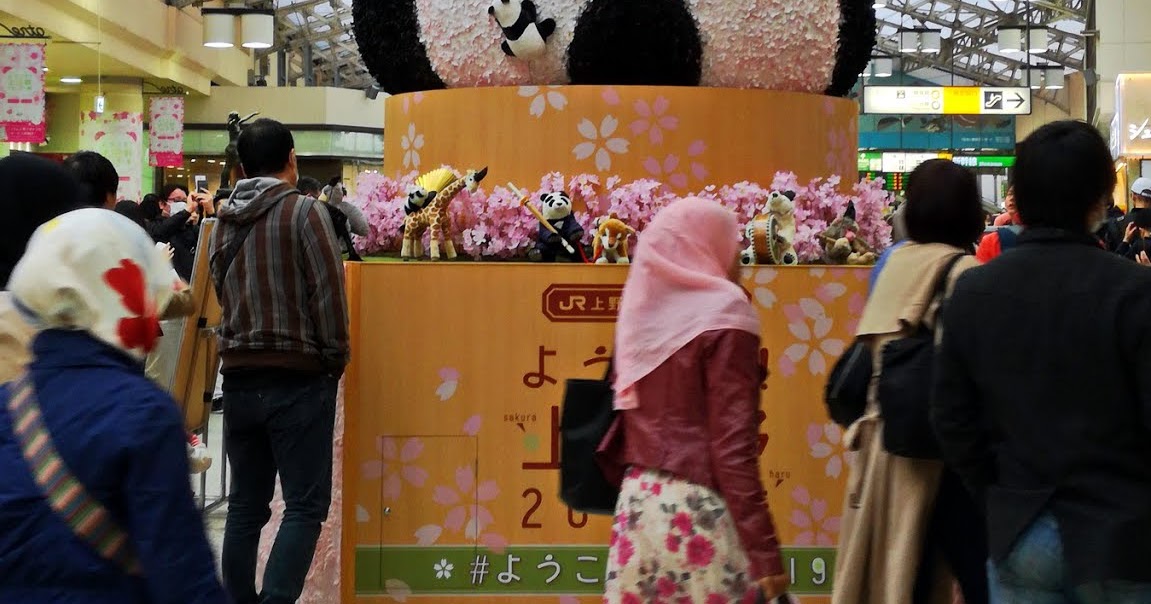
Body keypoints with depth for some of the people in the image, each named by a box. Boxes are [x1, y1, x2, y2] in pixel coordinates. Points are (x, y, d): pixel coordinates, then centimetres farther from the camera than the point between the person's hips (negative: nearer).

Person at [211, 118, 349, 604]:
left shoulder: (224, 221, 10)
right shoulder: (304, 211, -8)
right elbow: (329, 292, -12)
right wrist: (335, 359, -2)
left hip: (238, 377, 6)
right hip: (298, 378, -6)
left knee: (246, 504, 12)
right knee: (305, 505, -3)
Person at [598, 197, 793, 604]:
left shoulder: (641, 315, 10)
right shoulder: (722, 315, -9)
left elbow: (627, 423, 11)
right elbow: (732, 443, -14)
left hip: (637, 504, 7)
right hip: (700, 509, -7)